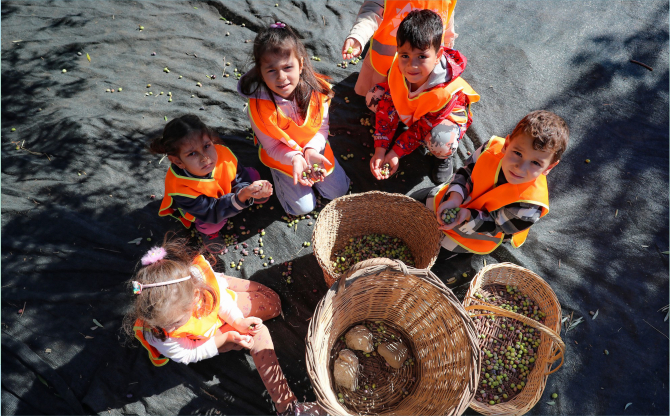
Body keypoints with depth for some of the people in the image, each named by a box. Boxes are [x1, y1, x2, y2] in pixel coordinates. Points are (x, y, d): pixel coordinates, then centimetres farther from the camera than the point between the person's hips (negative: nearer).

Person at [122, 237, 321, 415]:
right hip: (207, 339, -2)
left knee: (272, 305, 10)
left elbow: (218, 292, -18)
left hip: (220, 308, 3)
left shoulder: (197, 272, -41)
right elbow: (187, 356, -22)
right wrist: (226, 338, -28)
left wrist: (238, 320, -25)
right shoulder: (156, 334, -40)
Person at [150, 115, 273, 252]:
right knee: (210, 224, -30)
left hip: (226, 189, 3)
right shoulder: (180, 188, -43)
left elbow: (240, 179, -20)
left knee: (252, 175, -11)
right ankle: (206, 231, 8)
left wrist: (248, 190, -46)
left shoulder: (223, 153, -36)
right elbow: (212, 213, -40)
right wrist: (241, 197, -57)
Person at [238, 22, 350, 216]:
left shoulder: (316, 89, -25)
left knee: (338, 191, 9)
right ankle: (277, 173, 25)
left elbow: (322, 128, -12)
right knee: (303, 207, 2)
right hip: (282, 157, -2)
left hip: (314, 148, 3)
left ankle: (309, 169, 31)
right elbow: (272, 147, -19)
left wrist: (312, 150, -32)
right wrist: (295, 158, -38)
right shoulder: (258, 106, -30)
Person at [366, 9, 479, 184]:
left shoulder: (446, 93, -39)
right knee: (374, 97, -15)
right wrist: (380, 150, -26)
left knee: (441, 142, -39)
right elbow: (386, 107, -21)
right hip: (408, 109, 5)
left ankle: (443, 156, 0)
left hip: (446, 116, -4)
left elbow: (423, 128, -27)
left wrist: (396, 153, -26)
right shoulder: (398, 70, -28)